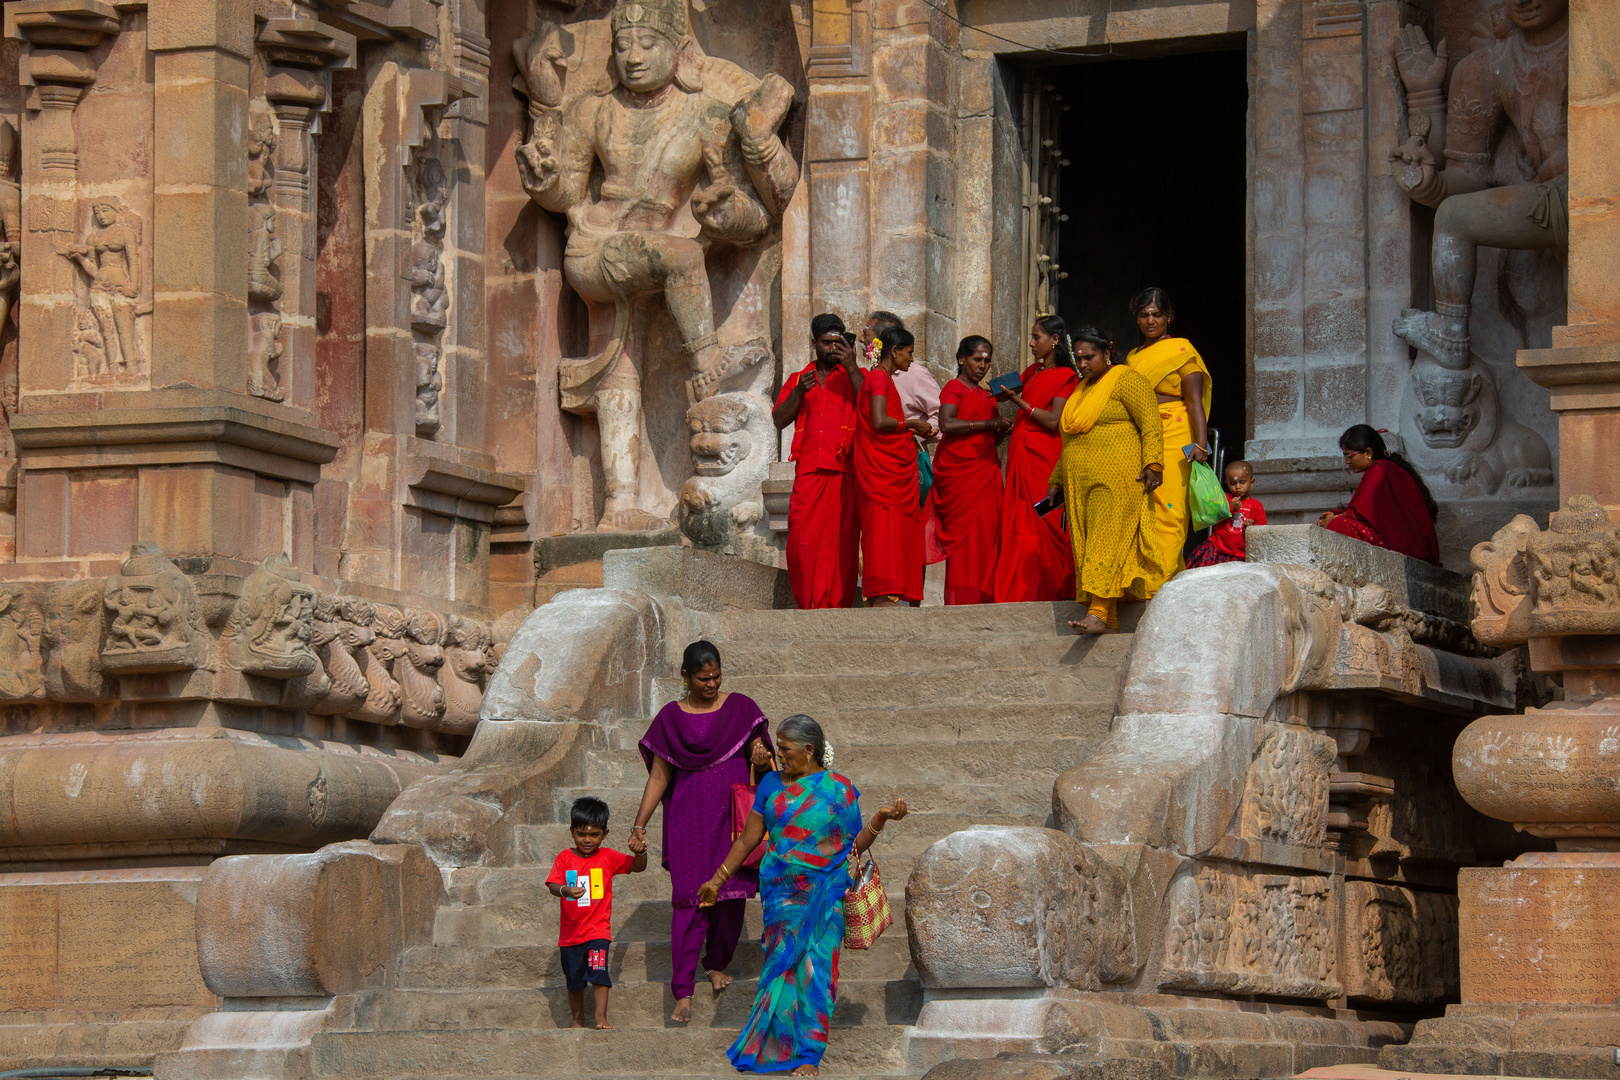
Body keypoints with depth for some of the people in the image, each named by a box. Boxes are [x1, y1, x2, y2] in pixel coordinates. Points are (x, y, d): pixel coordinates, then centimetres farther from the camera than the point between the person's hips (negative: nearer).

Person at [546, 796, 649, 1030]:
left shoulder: (608, 858, 3)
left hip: (598, 930, -2)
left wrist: (640, 852, -23)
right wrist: (565, 891, -34)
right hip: (570, 931, 2)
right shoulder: (565, 858, 2)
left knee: (598, 972, -19)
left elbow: (638, 867, -1)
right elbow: (552, 885, -11)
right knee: (574, 981, 10)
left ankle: (601, 1018, -15)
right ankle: (578, 1021, 25)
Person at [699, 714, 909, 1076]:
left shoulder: (839, 788, 2)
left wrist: (881, 819, -12)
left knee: (816, 967, -8)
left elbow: (854, 845, 3)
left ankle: (809, 1055, -5)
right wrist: (717, 879, 15)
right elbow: (748, 838, 14)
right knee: (785, 963, -4)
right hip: (782, 892, 2)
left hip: (825, 893, -2)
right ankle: (782, 1046, 5)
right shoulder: (771, 785, 9)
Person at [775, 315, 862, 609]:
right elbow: (779, 420, 10)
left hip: (844, 473, -2)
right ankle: (807, 606, -1)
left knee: (841, 541, -8)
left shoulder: (853, 377, 13)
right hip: (808, 474, 2)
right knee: (802, 540, -8)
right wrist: (799, 392, -6)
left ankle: (838, 605, -7)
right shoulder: (797, 379, 21)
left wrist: (851, 367, -10)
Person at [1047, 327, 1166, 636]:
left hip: (1115, 480, -8)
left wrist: (1152, 464, -20)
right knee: (1085, 548, 1)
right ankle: (1111, 623, -1)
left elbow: (1150, 425, -9)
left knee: (1106, 542, -16)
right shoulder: (1083, 390, 25)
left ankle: (1098, 614, -25)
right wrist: (1057, 480, 30)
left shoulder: (1126, 380, -1)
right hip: (1081, 483, 8)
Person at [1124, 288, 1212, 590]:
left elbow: (1195, 401, -5)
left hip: (1172, 438, -6)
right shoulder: (1133, 357, 20)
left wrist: (1200, 443, -17)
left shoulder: (1181, 351, 2)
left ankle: (1161, 582, -15)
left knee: (1168, 508, -10)